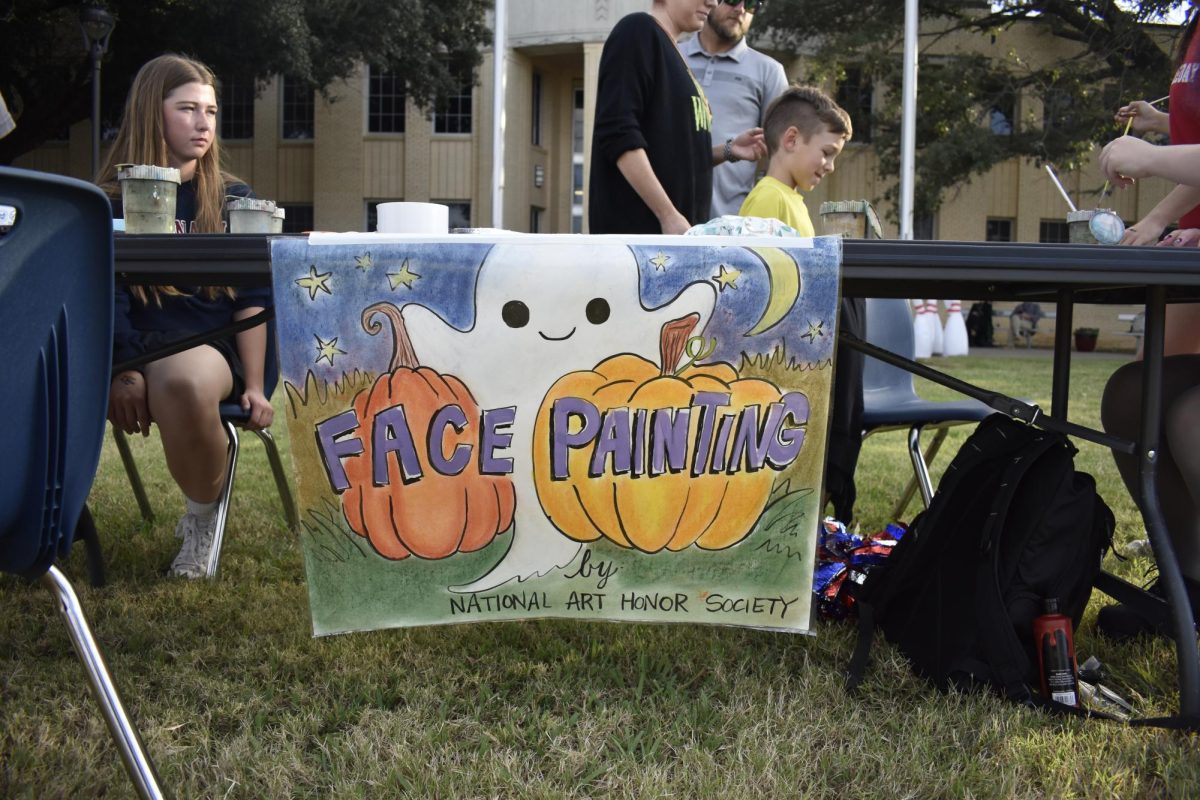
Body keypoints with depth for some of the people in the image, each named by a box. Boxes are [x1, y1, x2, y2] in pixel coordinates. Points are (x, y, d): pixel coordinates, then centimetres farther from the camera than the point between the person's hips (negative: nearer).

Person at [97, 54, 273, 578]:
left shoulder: (233, 200, 13)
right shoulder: (111, 201, 11)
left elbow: (250, 301, 8)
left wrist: (253, 386, -3)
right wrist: (118, 373, -17)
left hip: (208, 345, -1)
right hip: (127, 352, 1)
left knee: (181, 381, -40)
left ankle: (203, 515, -12)